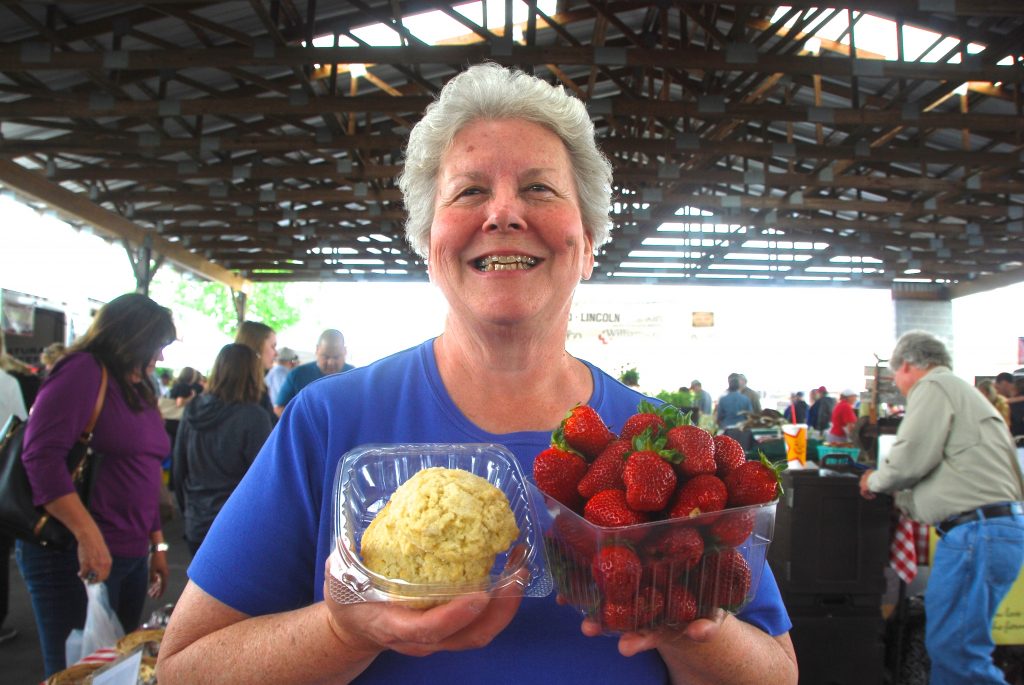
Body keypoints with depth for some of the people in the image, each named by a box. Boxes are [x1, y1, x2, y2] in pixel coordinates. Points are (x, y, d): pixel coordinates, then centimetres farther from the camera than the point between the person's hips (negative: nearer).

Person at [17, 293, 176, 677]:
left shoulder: (138, 389, 16)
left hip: (131, 554, 8)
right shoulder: (84, 371, -10)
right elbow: (41, 456, -22)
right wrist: (88, 535, -27)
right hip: (76, 555, -8)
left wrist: (157, 545, 18)